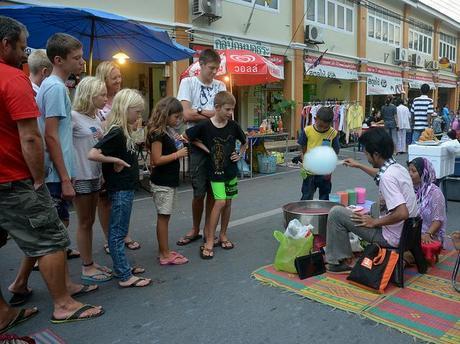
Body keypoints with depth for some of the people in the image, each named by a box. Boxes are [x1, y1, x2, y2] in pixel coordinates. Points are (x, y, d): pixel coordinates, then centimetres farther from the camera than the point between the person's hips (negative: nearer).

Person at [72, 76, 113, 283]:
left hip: (95, 175, 7)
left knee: (89, 221, 14)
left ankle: (90, 263, 24)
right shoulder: (73, 116, -13)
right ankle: (87, 268, 14)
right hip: (80, 177, -7)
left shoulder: (96, 118, 9)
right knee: (84, 223, 3)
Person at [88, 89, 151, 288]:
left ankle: (123, 267, 30)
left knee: (119, 232, 18)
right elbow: (92, 154, -28)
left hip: (126, 188, 10)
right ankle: (125, 277, 8)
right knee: (117, 233, 0)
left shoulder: (124, 131, 9)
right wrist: (116, 160, -21)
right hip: (120, 190, -10)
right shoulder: (115, 133, -19)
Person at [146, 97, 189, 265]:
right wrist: (177, 154, -17)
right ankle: (165, 255, 7)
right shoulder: (157, 133, -17)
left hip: (170, 181, 9)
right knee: (163, 217, -1)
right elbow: (157, 160, -22)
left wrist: (178, 144, 5)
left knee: (164, 217, 14)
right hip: (161, 183, -9)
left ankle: (165, 251, 23)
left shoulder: (168, 131, 11)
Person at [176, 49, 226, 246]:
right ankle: (195, 230, 22)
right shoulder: (188, 83, 1)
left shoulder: (220, 86, 11)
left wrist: (199, 111, -10)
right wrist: (213, 115, -5)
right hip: (198, 143, -3)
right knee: (199, 191, 2)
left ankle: (209, 231, 23)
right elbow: (187, 115, -12)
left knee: (213, 191, 9)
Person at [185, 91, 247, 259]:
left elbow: (244, 142, 15)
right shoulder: (205, 126, -13)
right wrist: (204, 147, -7)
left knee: (228, 202, 10)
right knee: (220, 202, -13)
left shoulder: (233, 125, -2)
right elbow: (186, 136, -1)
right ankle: (209, 241, -4)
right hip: (216, 171, -4)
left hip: (231, 170, 4)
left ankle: (223, 235, 27)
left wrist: (240, 155, 1)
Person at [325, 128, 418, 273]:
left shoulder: (387, 177, -25)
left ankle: (338, 262, 3)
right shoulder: (398, 168, 4)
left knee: (336, 213, -7)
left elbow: (402, 213, -32)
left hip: (392, 238, -9)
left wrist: (374, 222, -18)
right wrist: (359, 166, 39)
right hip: (407, 233, 9)